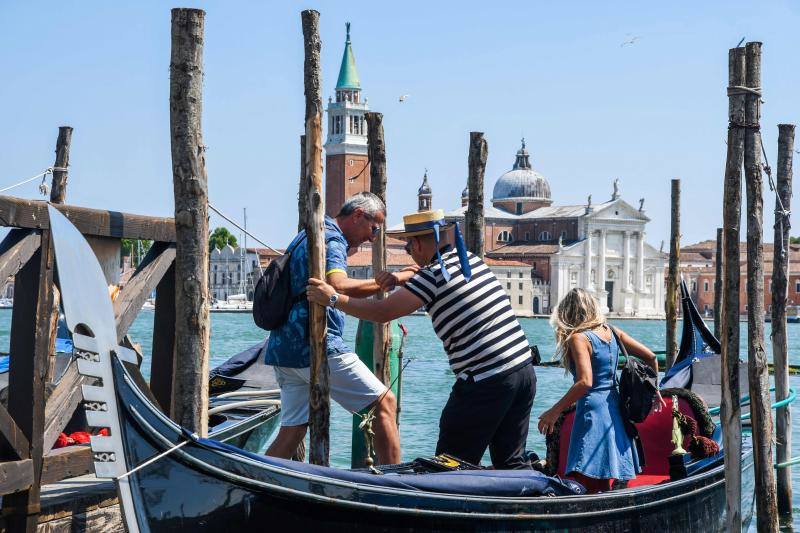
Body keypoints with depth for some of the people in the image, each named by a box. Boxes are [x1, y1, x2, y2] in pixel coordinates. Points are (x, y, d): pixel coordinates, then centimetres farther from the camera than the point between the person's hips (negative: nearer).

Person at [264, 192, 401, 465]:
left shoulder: (306, 237, 24)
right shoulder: (331, 240, -9)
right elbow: (338, 287, -27)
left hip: (284, 349, 10)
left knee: (290, 432, 10)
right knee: (385, 402, -5)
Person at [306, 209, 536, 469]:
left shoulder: (433, 275, -10)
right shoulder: (470, 258, 13)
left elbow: (381, 312, -9)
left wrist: (332, 298, 1)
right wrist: (402, 277, 13)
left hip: (485, 382, -8)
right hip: (524, 369, 8)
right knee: (512, 464, 15)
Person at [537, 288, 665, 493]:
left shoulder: (578, 338, -11)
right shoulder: (611, 332, 10)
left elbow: (585, 382, -23)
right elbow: (651, 358, 11)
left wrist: (555, 411, -18)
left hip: (592, 410, -8)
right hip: (616, 406, 8)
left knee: (590, 487, -8)